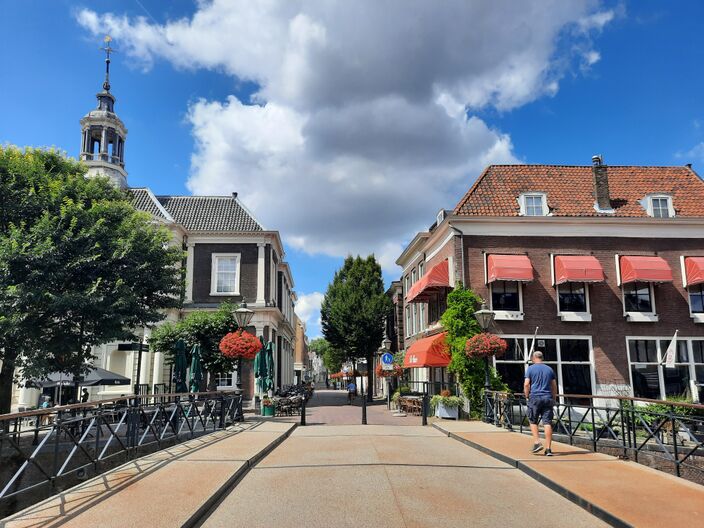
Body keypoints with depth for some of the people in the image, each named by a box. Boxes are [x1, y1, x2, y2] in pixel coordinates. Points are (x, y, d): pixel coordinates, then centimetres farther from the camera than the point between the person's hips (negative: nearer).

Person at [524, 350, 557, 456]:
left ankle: (537, 443, -3)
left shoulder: (530, 369, 1)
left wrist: (527, 397, 3)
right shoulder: (549, 369, 12)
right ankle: (548, 448, -3)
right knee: (547, 423, -1)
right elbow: (554, 386, 12)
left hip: (534, 397, -3)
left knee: (533, 421, 10)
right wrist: (554, 399, 19)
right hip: (547, 398, 3)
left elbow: (526, 384, -8)